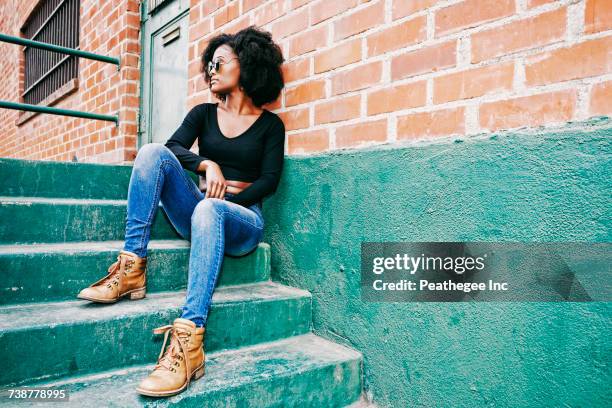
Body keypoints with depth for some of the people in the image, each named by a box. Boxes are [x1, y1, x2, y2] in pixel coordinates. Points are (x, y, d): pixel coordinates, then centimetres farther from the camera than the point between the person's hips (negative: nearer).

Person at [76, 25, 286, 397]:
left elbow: (270, 180, -4)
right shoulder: (204, 113, 14)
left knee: (208, 211, -40)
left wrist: (228, 199, -16)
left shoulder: (270, 124, 6)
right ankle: (131, 269, -28)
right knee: (152, 152, -19)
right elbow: (173, 147, -3)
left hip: (242, 219, -3)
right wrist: (207, 164, -22)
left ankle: (189, 344, -48)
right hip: (198, 211, 4)